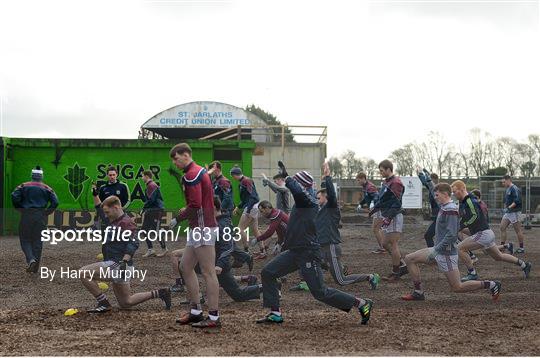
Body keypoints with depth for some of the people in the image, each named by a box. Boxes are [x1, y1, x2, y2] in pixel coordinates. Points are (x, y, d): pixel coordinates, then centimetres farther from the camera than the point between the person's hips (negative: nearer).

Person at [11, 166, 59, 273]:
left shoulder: (24, 186, 4)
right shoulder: (47, 188, 6)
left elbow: (14, 197, -10)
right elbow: (55, 202, -4)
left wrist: (19, 208, 3)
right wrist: (47, 212, 5)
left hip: (26, 216, -1)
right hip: (41, 217, 1)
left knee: (25, 240, 8)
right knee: (38, 241, 8)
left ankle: (30, 259, -18)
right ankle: (35, 267, 8)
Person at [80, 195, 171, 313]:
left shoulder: (126, 222, -11)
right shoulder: (114, 221, 17)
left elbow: (133, 244, -23)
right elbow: (99, 208, 32)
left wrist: (124, 262, -31)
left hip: (117, 264, -10)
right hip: (114, 265, 10)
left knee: (84, 273, -14)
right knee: (126, 303, 14)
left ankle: (103, 304, -10)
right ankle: (159, 293, 18)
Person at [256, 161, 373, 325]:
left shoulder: (308, 200, -16)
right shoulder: (301, 202, 12)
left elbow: (298, 191, -37)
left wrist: (286, 177, -24)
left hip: (308, 253, -10)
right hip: (294, 251, 10)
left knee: (320, 292, -7)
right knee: (267, 273, 5)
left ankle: (361, 304, 4)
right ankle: (275, 314, 8)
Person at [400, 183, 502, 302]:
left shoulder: (450, 210, -20)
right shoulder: (443, 208, 10)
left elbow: (451, 235, -26)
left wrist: (436, 250, -22)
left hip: (446, 253, -10)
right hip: (438, 250, 10)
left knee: (457, 287, -4)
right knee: (409, 259, 6)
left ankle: (491, 285, 7)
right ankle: (418, 292, 9)